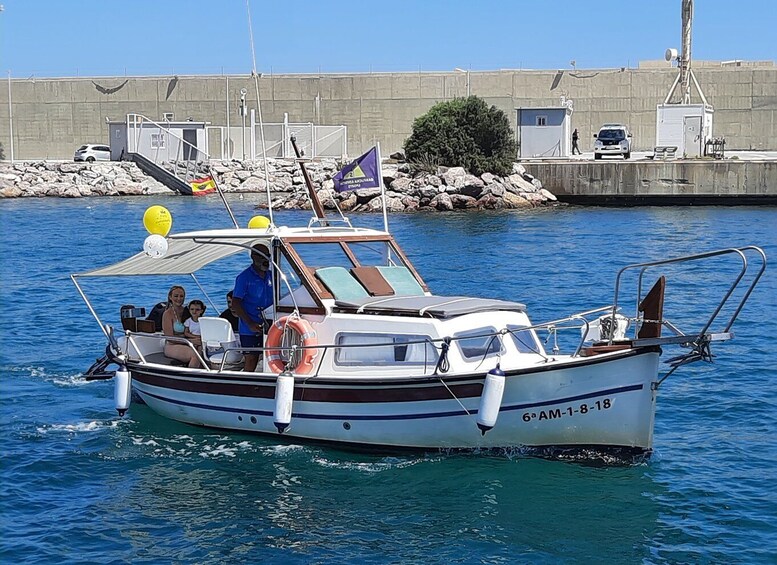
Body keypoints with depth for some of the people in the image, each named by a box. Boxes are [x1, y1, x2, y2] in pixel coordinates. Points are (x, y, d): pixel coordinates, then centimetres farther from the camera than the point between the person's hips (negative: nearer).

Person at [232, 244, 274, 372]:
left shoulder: (271, 276, 10)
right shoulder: (244, 277, -8)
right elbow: (235, 304, -12)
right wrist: (250, 324, -18)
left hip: (268, 327, 6)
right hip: (250, 330, -5)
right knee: (251, 361, -3)